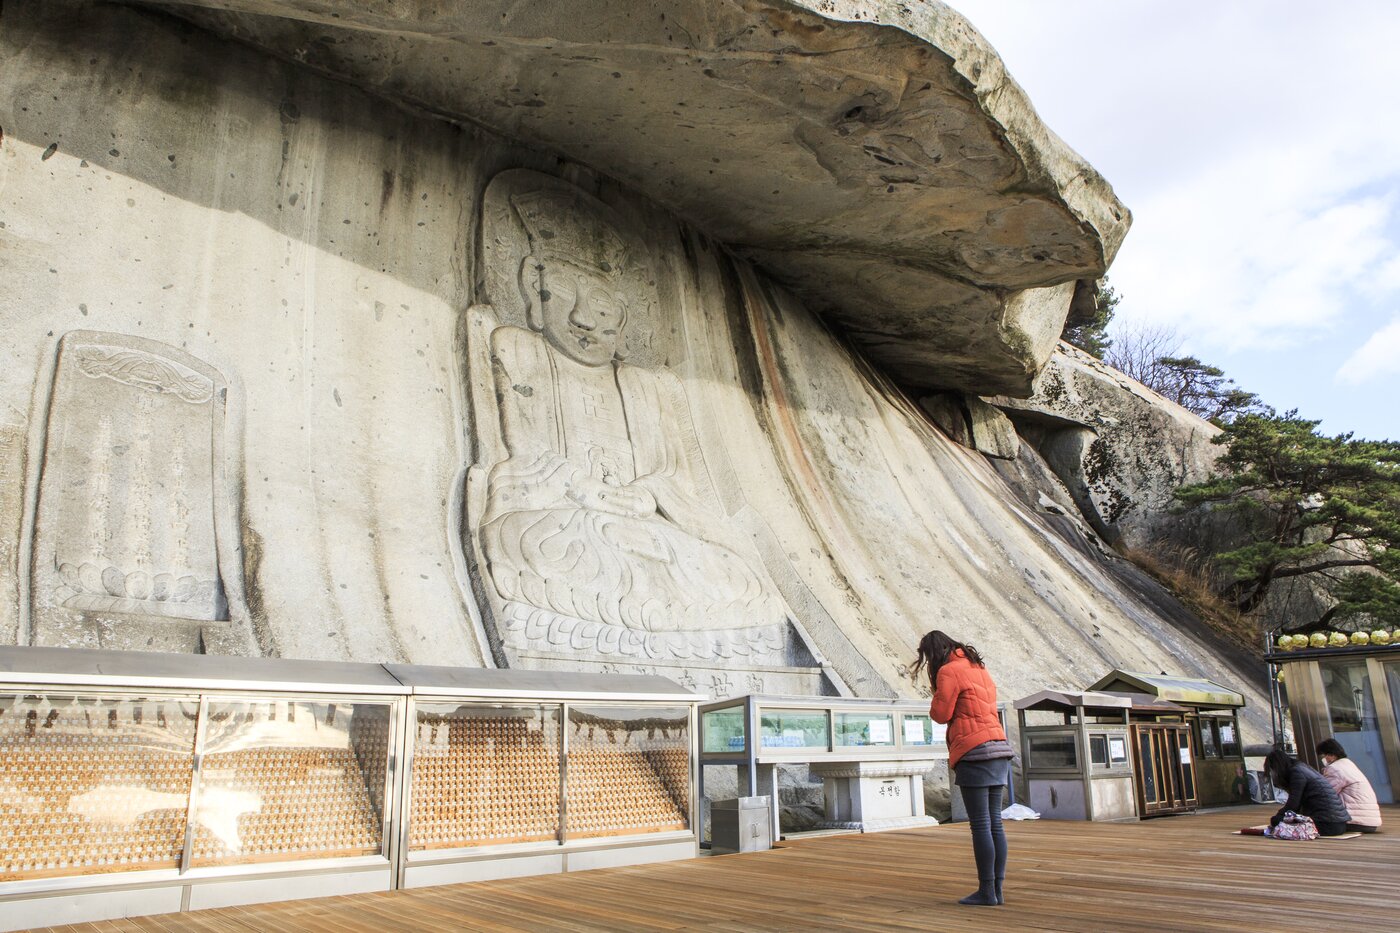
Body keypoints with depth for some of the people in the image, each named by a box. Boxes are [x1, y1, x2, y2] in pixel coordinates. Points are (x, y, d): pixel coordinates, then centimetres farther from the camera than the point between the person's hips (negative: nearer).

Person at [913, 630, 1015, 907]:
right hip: (998, 750, 8)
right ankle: (997, 889, 12)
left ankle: (986, 892, -1)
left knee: (980, 825, -4)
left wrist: (936, 683, 5)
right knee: (995, 824, 9)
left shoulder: (948, 671, -6)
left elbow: (941, 714, -7)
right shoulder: (979, 668, 19)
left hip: (975, 752, -8)